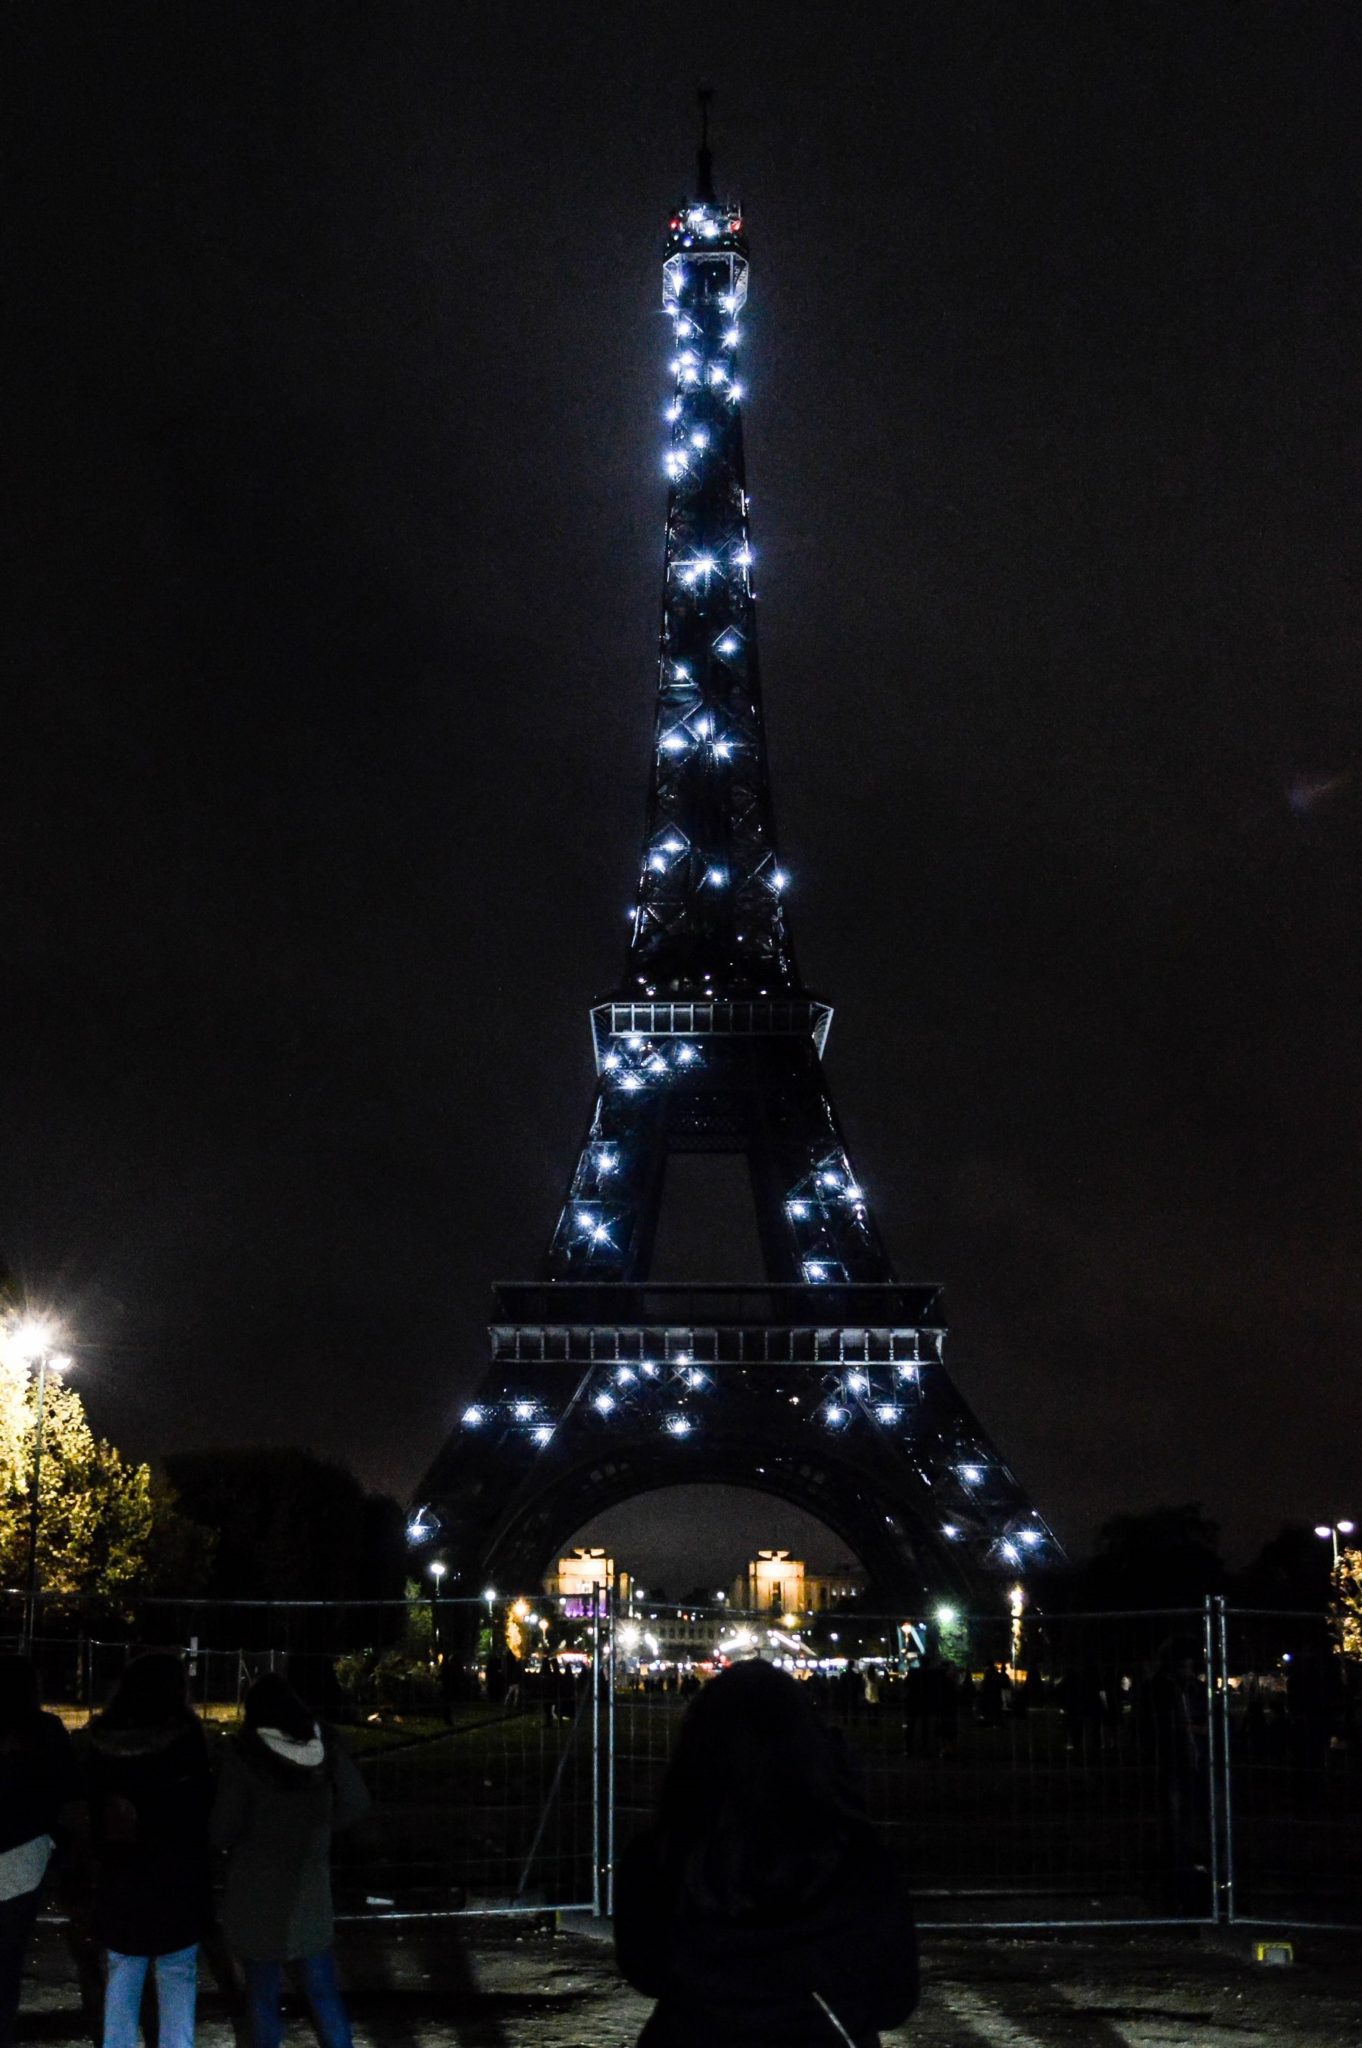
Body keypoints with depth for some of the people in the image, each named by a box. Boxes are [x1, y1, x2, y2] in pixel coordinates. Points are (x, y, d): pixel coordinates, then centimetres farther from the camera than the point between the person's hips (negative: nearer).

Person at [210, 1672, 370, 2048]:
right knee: (322, 1988, 14)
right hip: (311, 1888, 3)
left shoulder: (245, 1753, -16)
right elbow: (356, 1804, 4)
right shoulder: (325, 1743, -5)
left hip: (257, 1890, -3)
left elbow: (222, 1831, -13)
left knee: (263, 1991, 10)